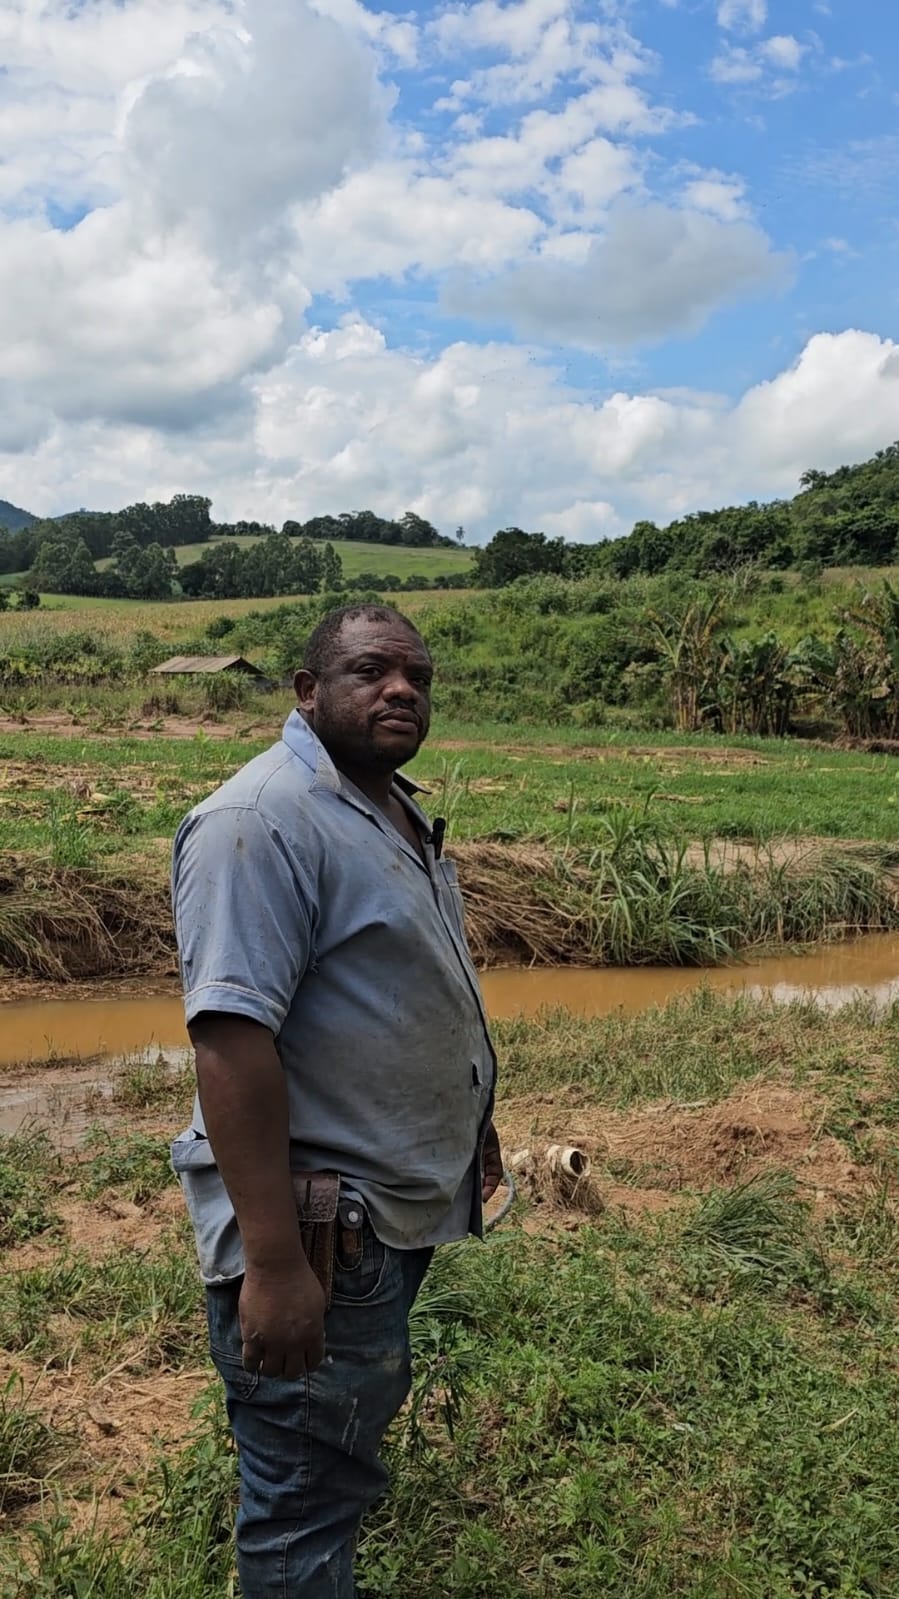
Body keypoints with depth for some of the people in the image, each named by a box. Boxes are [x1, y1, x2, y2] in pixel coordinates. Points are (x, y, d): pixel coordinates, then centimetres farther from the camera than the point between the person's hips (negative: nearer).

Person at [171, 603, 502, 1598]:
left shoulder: (392, 808, 9)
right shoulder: (264, 821, -23)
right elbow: (230, 1035, -30)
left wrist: (470, 1122, 23)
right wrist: (273, 1262, -31)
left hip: (400, 1205, 10)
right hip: (319, 1230, -10)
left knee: (359, 1423, 28)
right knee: (307, 1498, 7)